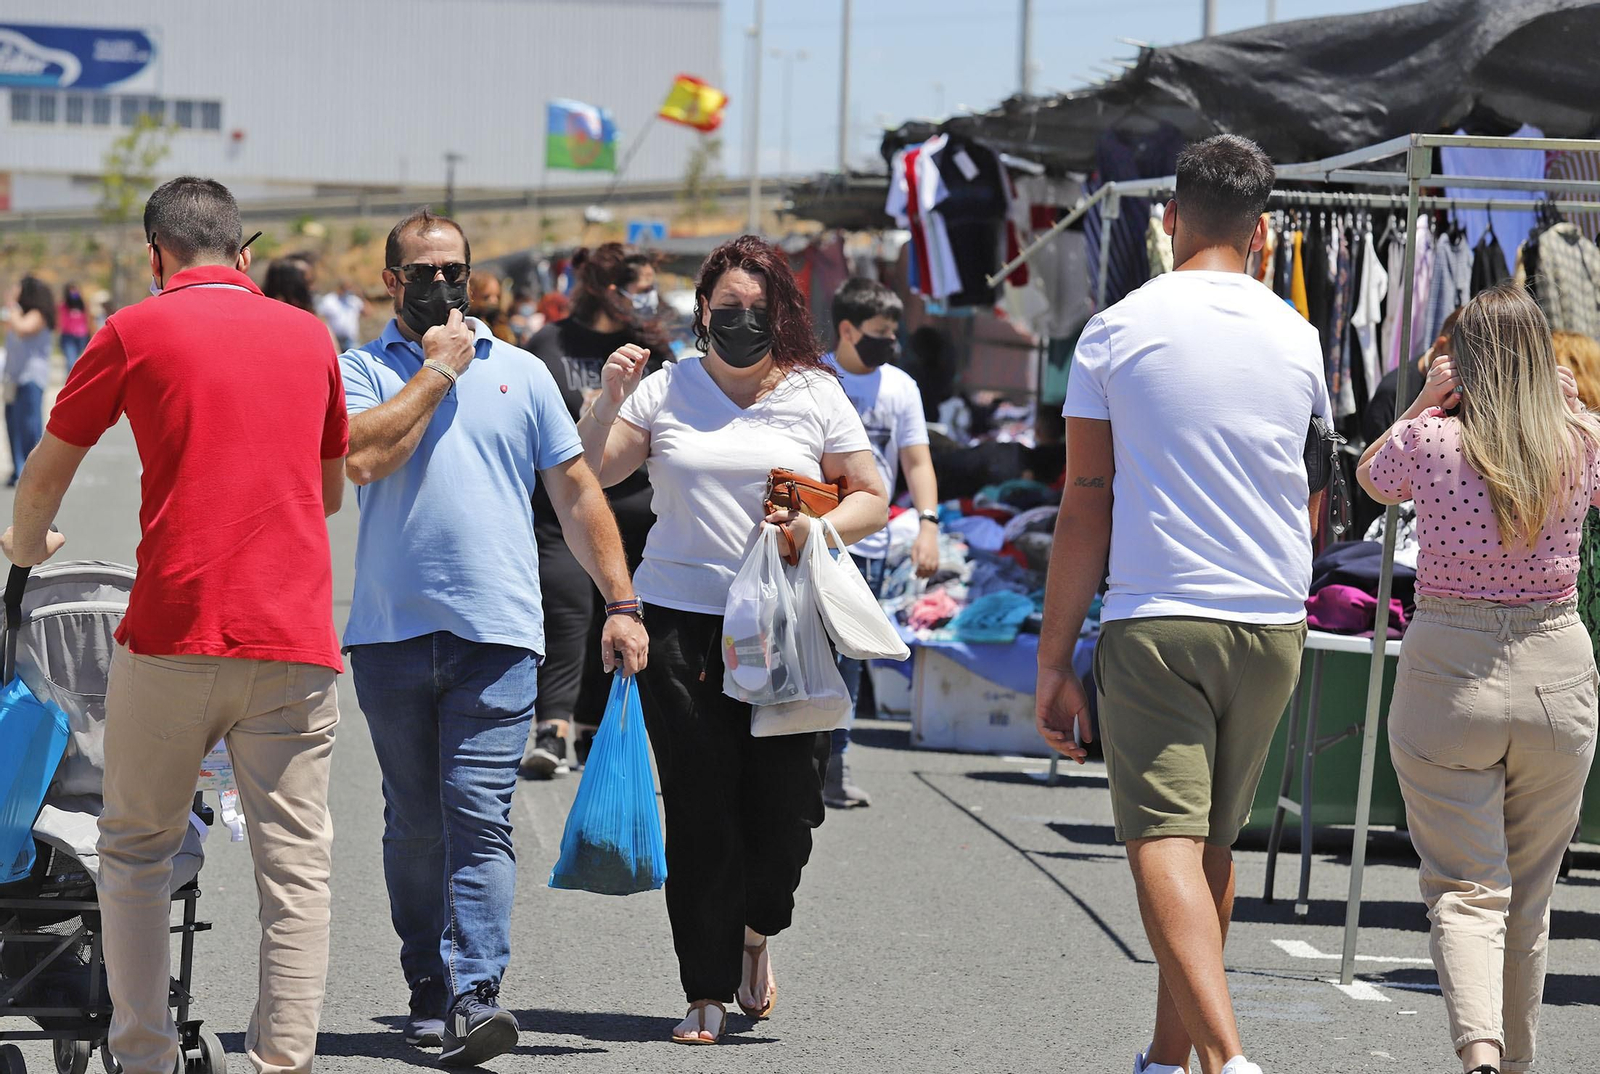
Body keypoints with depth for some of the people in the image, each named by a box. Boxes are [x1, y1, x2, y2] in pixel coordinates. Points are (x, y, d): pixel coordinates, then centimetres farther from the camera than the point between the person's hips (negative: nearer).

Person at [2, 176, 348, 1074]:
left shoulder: (136, 331, 4)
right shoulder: (309, 335, 13)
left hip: (173, 633, -2)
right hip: (296, 636, 2)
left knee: (137, 851, 12)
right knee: (297, 863, 2)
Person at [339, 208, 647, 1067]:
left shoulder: (521, 373, 14)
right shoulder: (362, 370, 9)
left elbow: (577, 494, 15)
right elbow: (363, 456, -12)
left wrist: (621, 604, 7)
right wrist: (438, 368, -5)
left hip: (496, 636, -1)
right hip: (392, 632, 1)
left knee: (479, 818, -11)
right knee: (414, 825, 8)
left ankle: (474, 995, -19)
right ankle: (428, 989, 18)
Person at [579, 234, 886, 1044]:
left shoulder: (815, 394, 8)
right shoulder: (666, 390, 7)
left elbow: (872, 497, 10)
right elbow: (584, 477, 5)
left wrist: (818, 527, -9)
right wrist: (608, 400, -10)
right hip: (682, 620, 0)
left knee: (788, 804, -4)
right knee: (700, 813, -4)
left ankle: (757, 931, 28)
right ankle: (706, 993, 5)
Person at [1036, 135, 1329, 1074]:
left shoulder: (1116, 333, -2)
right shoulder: (1297, 339, 6)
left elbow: (1086, 508, -3)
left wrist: (1055, 660, 1)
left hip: (1154, 622, -3)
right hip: (1272, 623, 4)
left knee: (1166, 843, -9)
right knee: (1213, 843, 16)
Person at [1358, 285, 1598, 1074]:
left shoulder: (1429, 439, -7)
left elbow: (1371, 479, 16)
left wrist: (1423, 402, 8)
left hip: (1448, 672, -2)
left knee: (1466, 889, -2)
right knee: (1529, 892, 17)